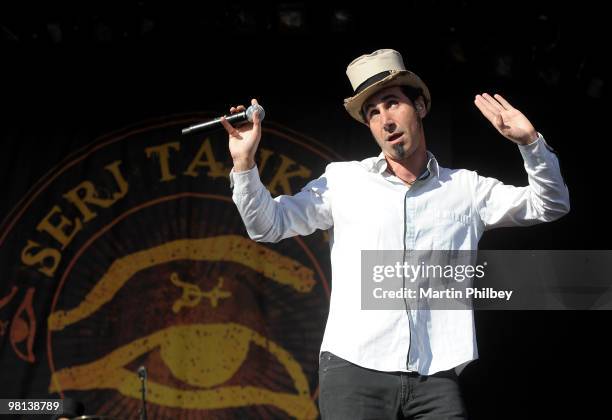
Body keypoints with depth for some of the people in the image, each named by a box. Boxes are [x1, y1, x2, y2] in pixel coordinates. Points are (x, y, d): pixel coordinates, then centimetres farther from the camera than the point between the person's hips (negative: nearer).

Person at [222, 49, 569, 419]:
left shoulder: (465, 188, 14)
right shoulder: (342, 180, 12)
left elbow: (550, 205, 13)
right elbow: (268, 225, 10)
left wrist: (530, 141, -2)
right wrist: (245, 163, -4)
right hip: (354, 370, -1)